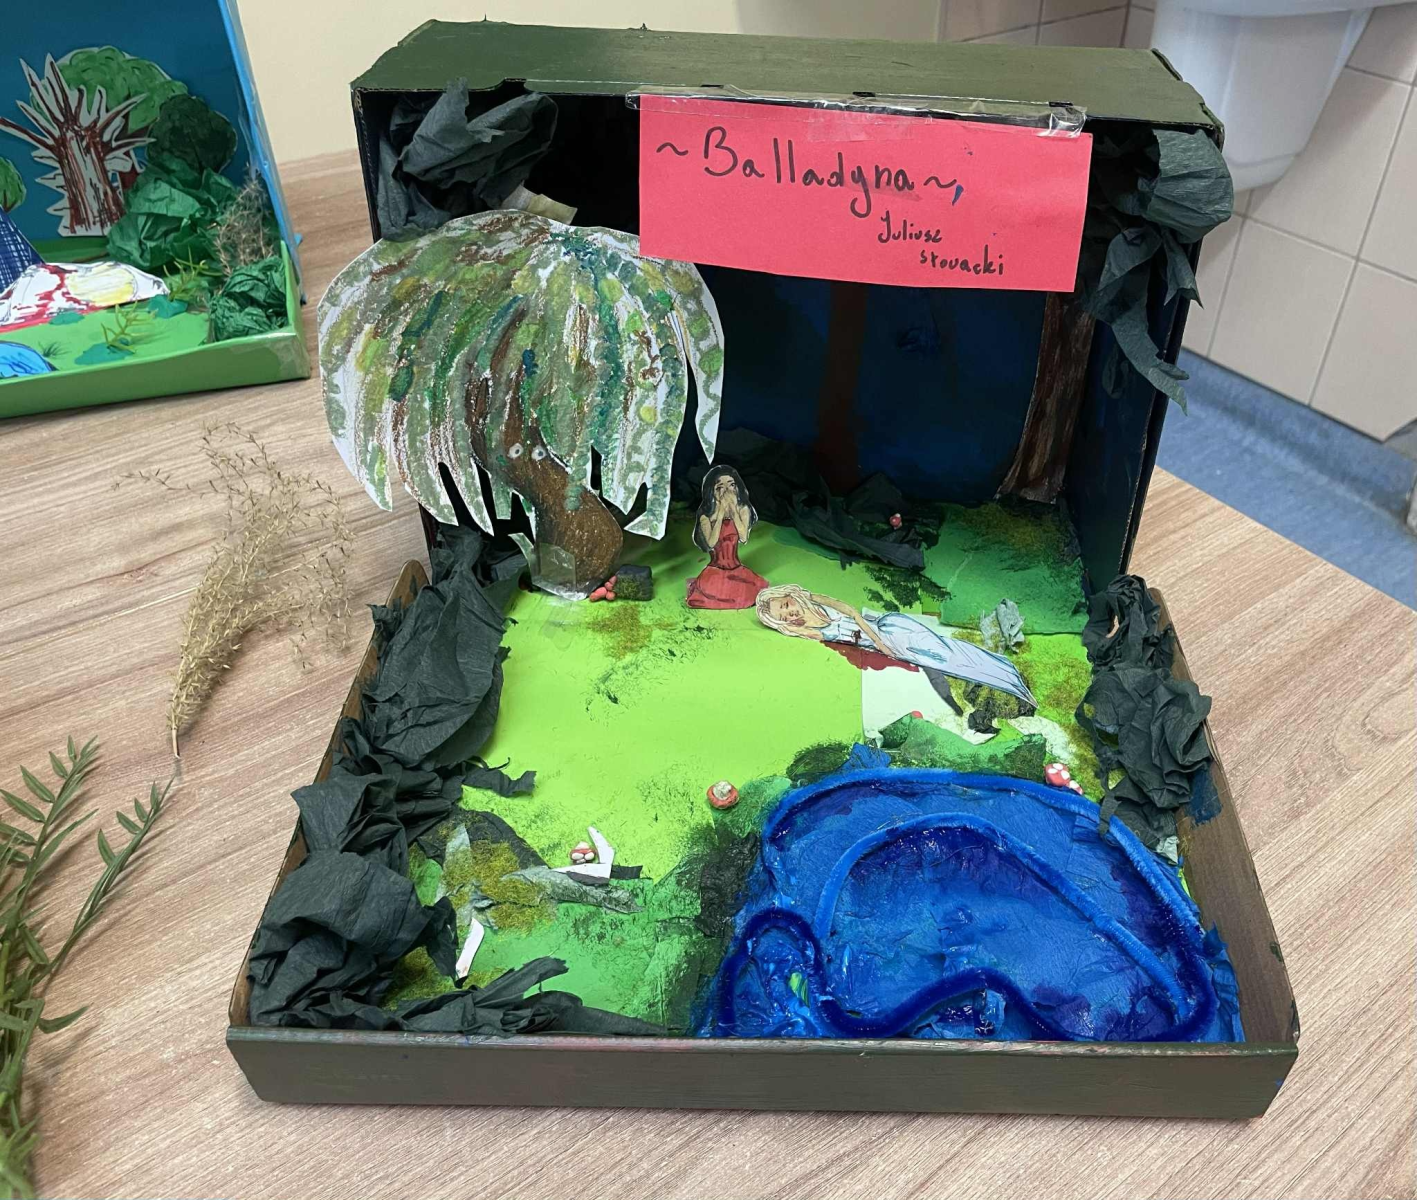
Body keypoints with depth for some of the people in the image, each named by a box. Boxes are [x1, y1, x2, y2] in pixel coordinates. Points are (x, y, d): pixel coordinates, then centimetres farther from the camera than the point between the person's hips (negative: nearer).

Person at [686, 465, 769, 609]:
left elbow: (744, 537, -13)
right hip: (714, 571, -3)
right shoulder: (706, 515, -7)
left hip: (737, 569, 3)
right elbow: (711, 543, -21)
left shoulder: (743, 509, -1)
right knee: (712, 596, -26)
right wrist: (721, 512, -19)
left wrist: (733, 509, -16)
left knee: (758, 589, -18)